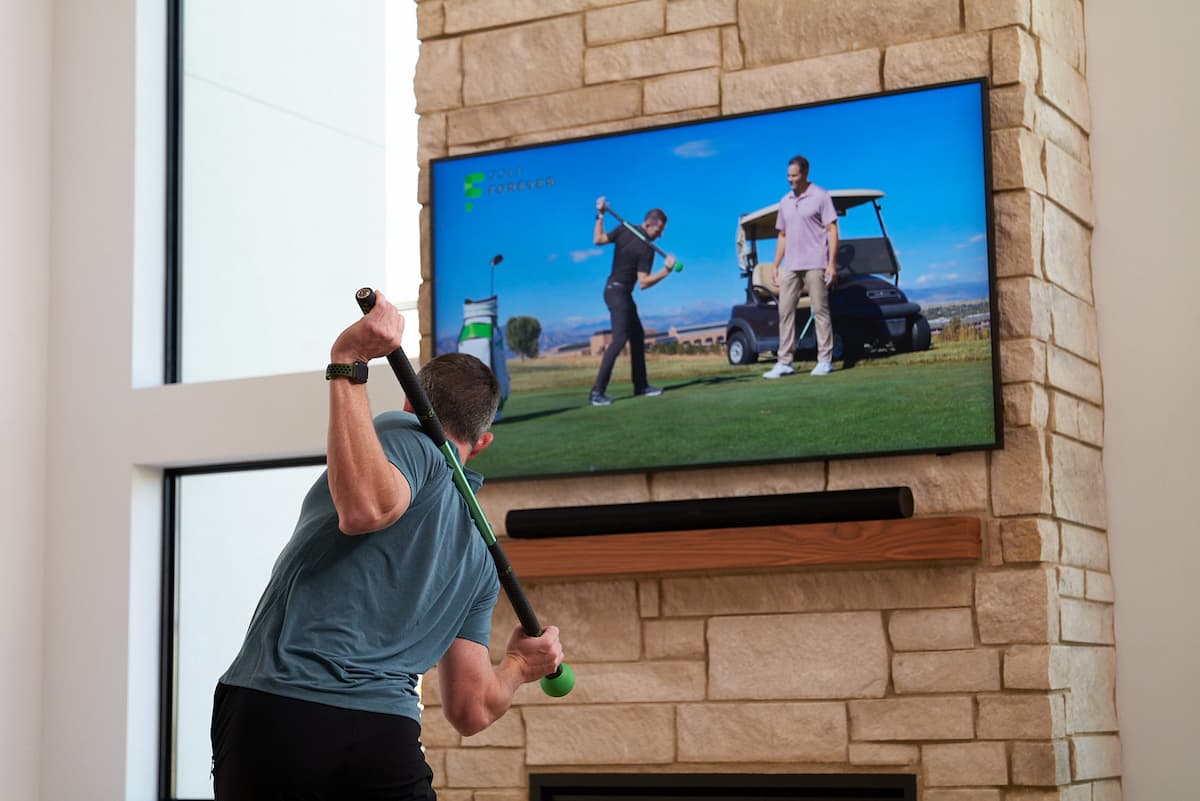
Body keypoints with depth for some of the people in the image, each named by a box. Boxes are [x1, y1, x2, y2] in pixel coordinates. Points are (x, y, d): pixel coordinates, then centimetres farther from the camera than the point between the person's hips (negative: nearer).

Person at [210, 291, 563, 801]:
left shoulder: (409, 438, 5)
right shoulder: (480, 557, 20)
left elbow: (366, 506, -20)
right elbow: (471, 710, 18)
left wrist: (348, 365, -16)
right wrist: (519, 667, 41)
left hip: (270, 717, -5)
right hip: (386, 742, 5)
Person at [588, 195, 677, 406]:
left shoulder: (624, 230, 0)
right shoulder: (646, 249, -19)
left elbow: (598, 239, 0)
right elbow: (643, 282, -21)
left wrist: (600, 215, 4)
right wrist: (666, 270, -22)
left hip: (614, 289, 10)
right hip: (619, 292, -10)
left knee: (637, 336, 15)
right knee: (619, 339, -16)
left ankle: (641, 385, 18)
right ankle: (597, 391, -23)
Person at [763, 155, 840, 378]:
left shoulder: (821, 197, -2)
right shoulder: (785, 202, 15)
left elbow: (832, 230, -6)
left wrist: (832, 263, -13)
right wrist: (775, 265, 14)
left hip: (815, 265, -6)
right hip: (790, 266, 6)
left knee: (820, 311, -2)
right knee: (785, 311, 2)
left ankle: (825, 360, 3)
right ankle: (784, 362, 5)